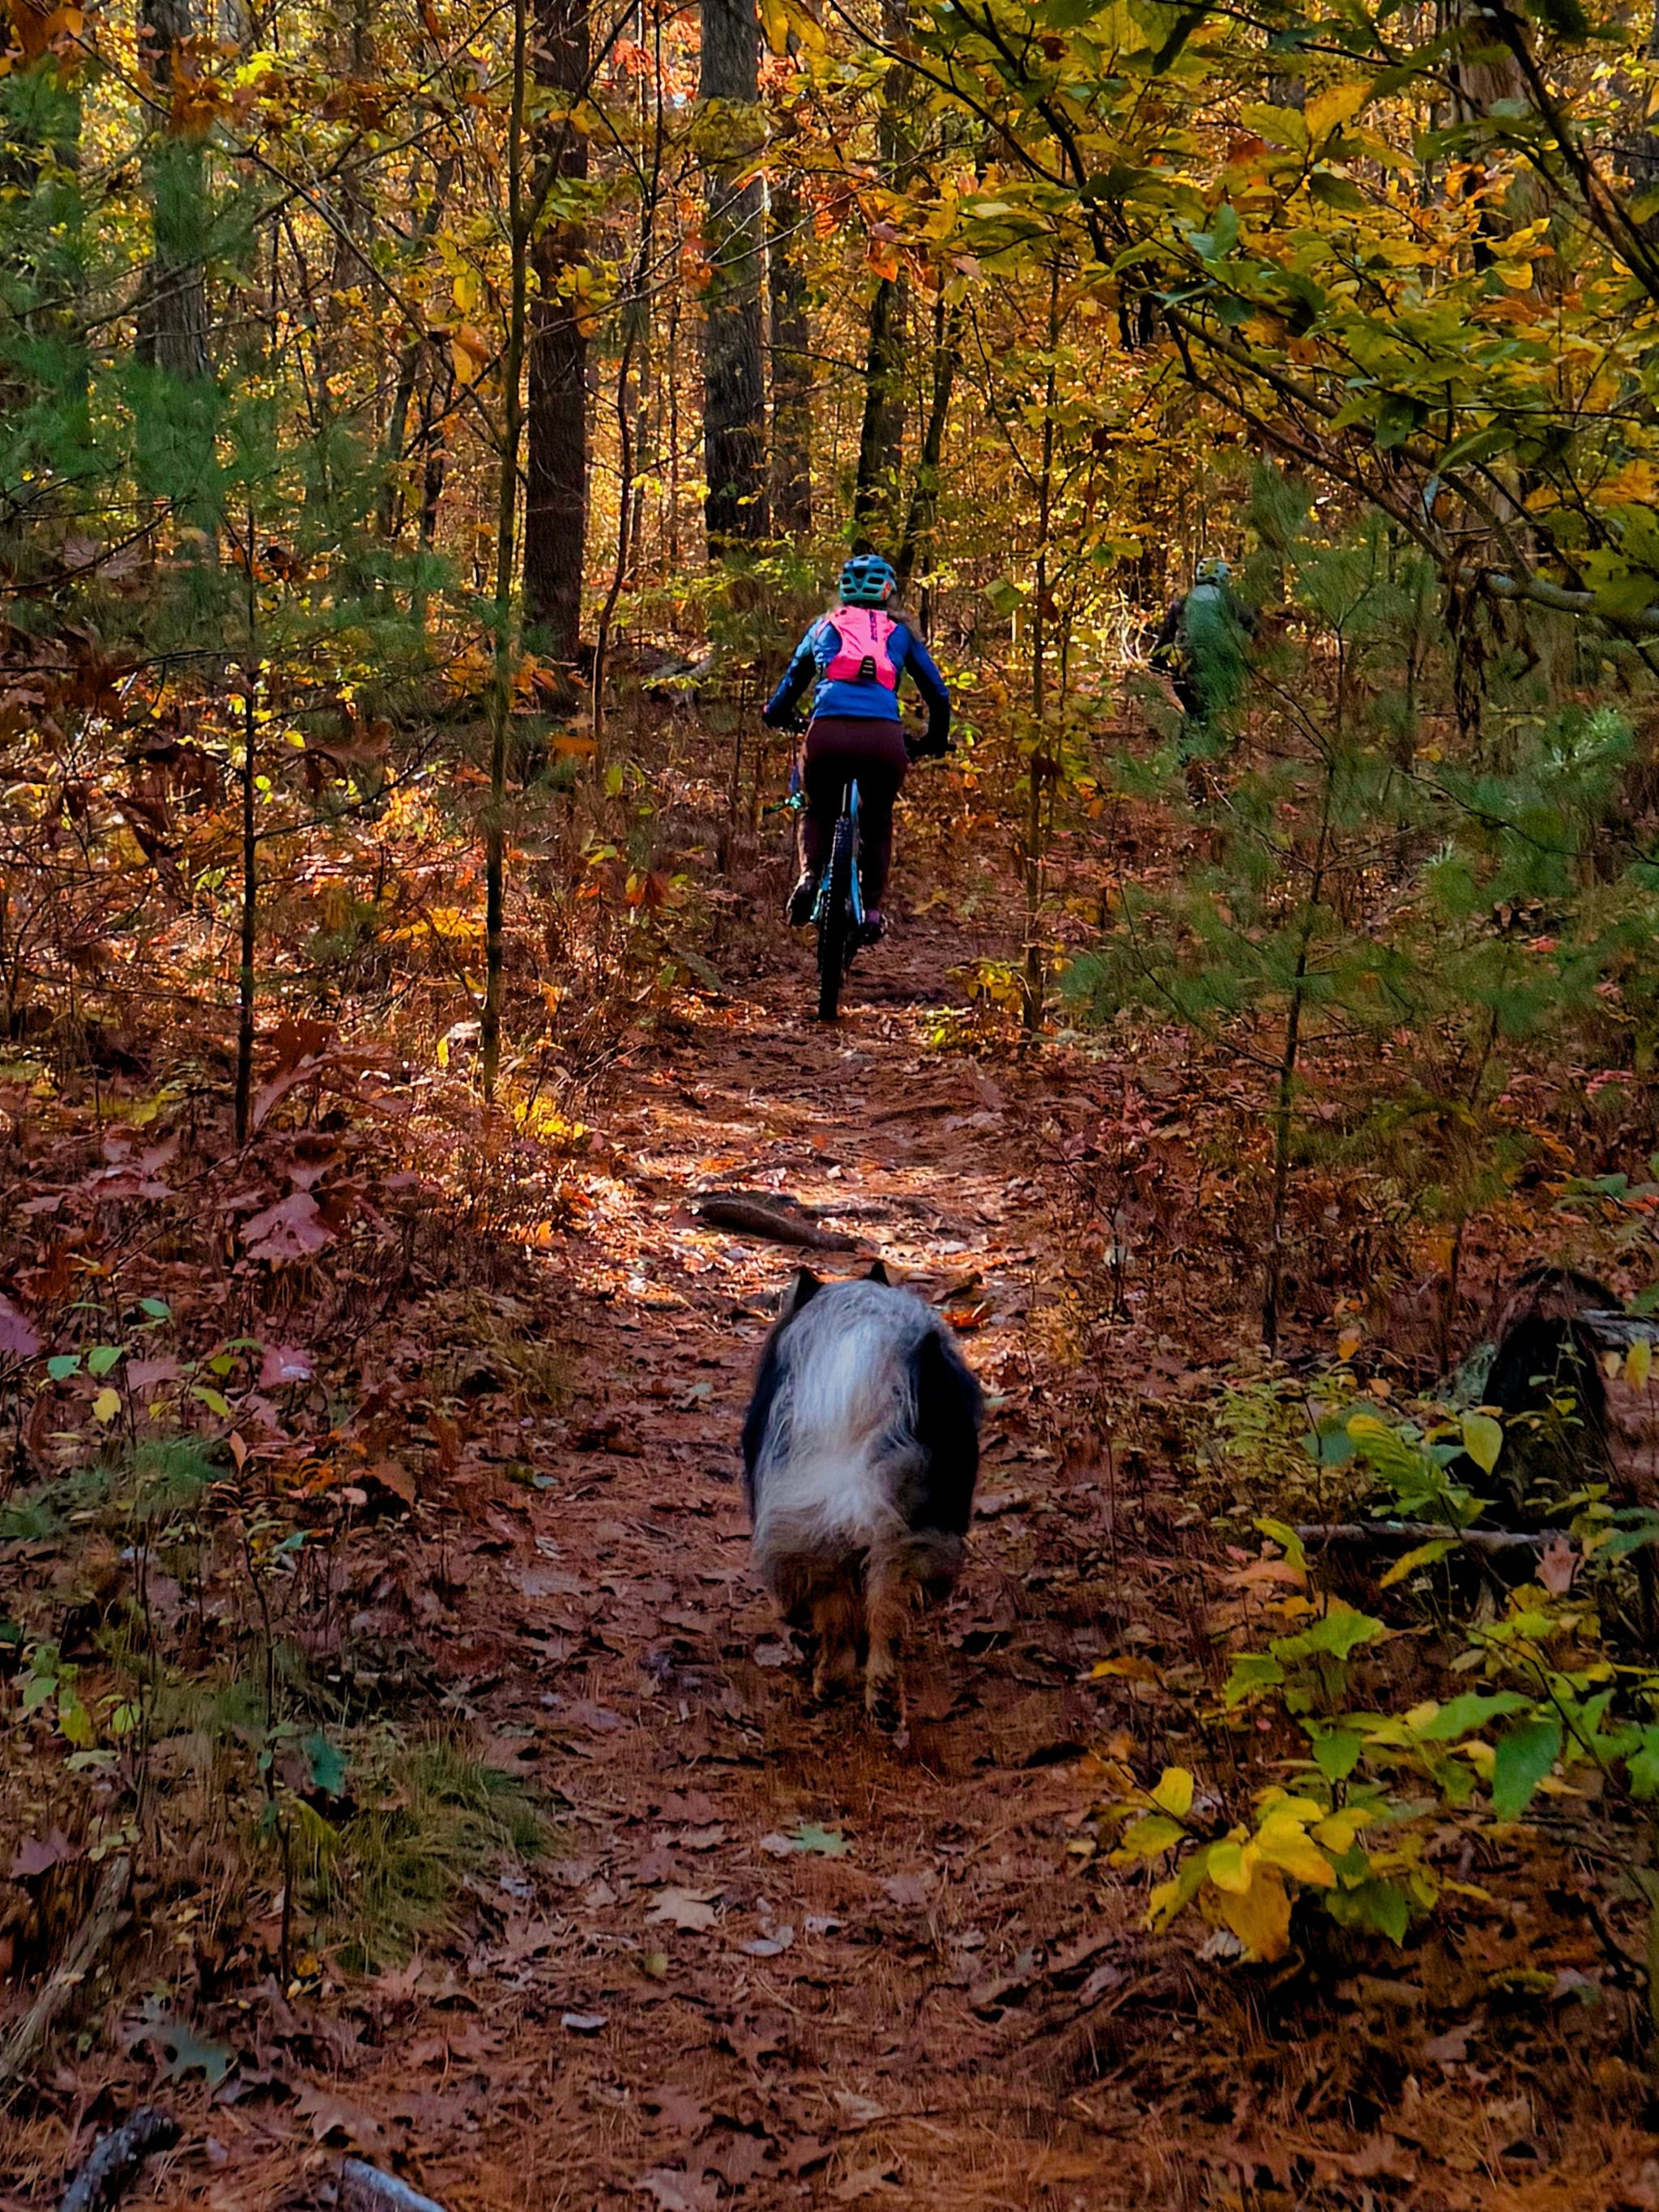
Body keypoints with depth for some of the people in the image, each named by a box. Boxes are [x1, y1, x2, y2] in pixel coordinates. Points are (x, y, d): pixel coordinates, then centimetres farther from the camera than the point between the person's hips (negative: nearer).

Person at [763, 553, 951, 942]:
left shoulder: (825, 626, 25)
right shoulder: (899, 632, 23)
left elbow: (792, 681, 33)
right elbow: (937, 692, 27)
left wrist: (775, 715, 52)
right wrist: (935, 741, 42)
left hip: (828, 734, 0)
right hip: (885, 739, 0)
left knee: (818, 811, 27)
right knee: (877, 822, 26)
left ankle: (810, 875, 0)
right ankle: (872, 910, 14)